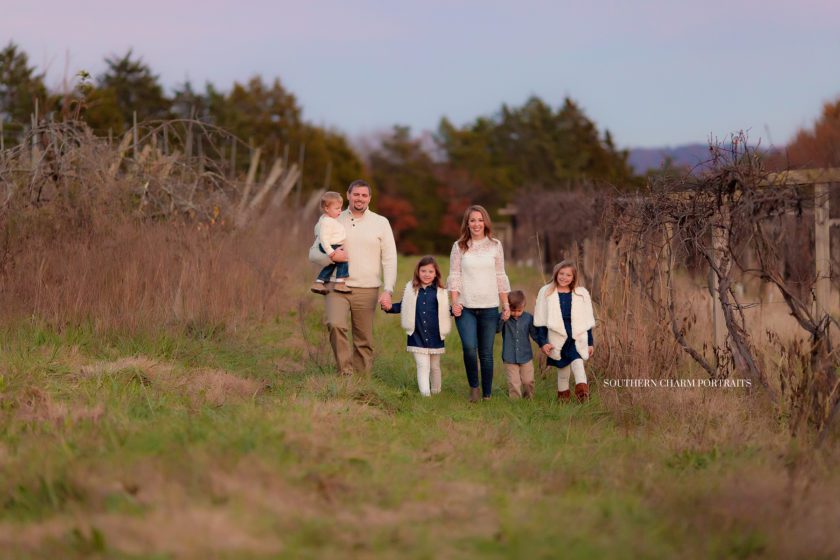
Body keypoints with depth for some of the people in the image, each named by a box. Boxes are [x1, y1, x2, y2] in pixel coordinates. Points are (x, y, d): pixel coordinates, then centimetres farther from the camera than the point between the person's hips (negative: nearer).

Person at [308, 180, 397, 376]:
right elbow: (313, 252, 9)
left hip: (367, 291, 0)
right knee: (335, 325, -24)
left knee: (364, 340, 1)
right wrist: (331, 256, -13)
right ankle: (345, 371, -17)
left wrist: (387, 291, -8)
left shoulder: (380, 223, 7)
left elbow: (389, 259, 3)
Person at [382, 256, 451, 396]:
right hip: (417, 337, -1)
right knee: (423, 366, -8)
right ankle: (425, 394, -14)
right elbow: (403, 306, 10)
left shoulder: (440, 291, 0)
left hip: (435, 337, 1)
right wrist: (390, 307, -5)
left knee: (434, 366, 15)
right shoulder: (411, 288, 2)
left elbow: (445, 311, 5)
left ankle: (436, 392, 32)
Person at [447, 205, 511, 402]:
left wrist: (506, 304, 6)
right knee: (469, 347, -17)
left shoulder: (495, 246, 8)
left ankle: (487, 394, 11)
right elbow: (454, 276, 4)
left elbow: (500, 277, 10)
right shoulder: (459, 247, 5)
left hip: (489, 307, 1)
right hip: (465, 306, -1)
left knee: (486, 353, 2)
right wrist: (454, 302, -7)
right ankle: (473, 386, 3)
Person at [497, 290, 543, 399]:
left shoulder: (528, 318, -2)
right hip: (509, 358, -2)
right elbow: (496, 329, -18)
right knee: (513, 383, -4)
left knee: (528, 381, 8)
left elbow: (536, 334, 2)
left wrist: (543, 344, -12)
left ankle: (528, 400, 25)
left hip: (526, 357, 2)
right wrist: (502, 319, -31)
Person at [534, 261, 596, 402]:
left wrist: (590, 343, 12)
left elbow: (587, 322, 13)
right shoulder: (546, 293, 4)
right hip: (557, 340, 0)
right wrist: (543, 342, -1)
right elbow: (541, 321, 4)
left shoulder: (581, 294, 7)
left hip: (577, 339, 0)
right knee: (562, 367, 4)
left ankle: (582, 389, -37)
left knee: (577, 362, -22)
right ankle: (563, 394, 17)